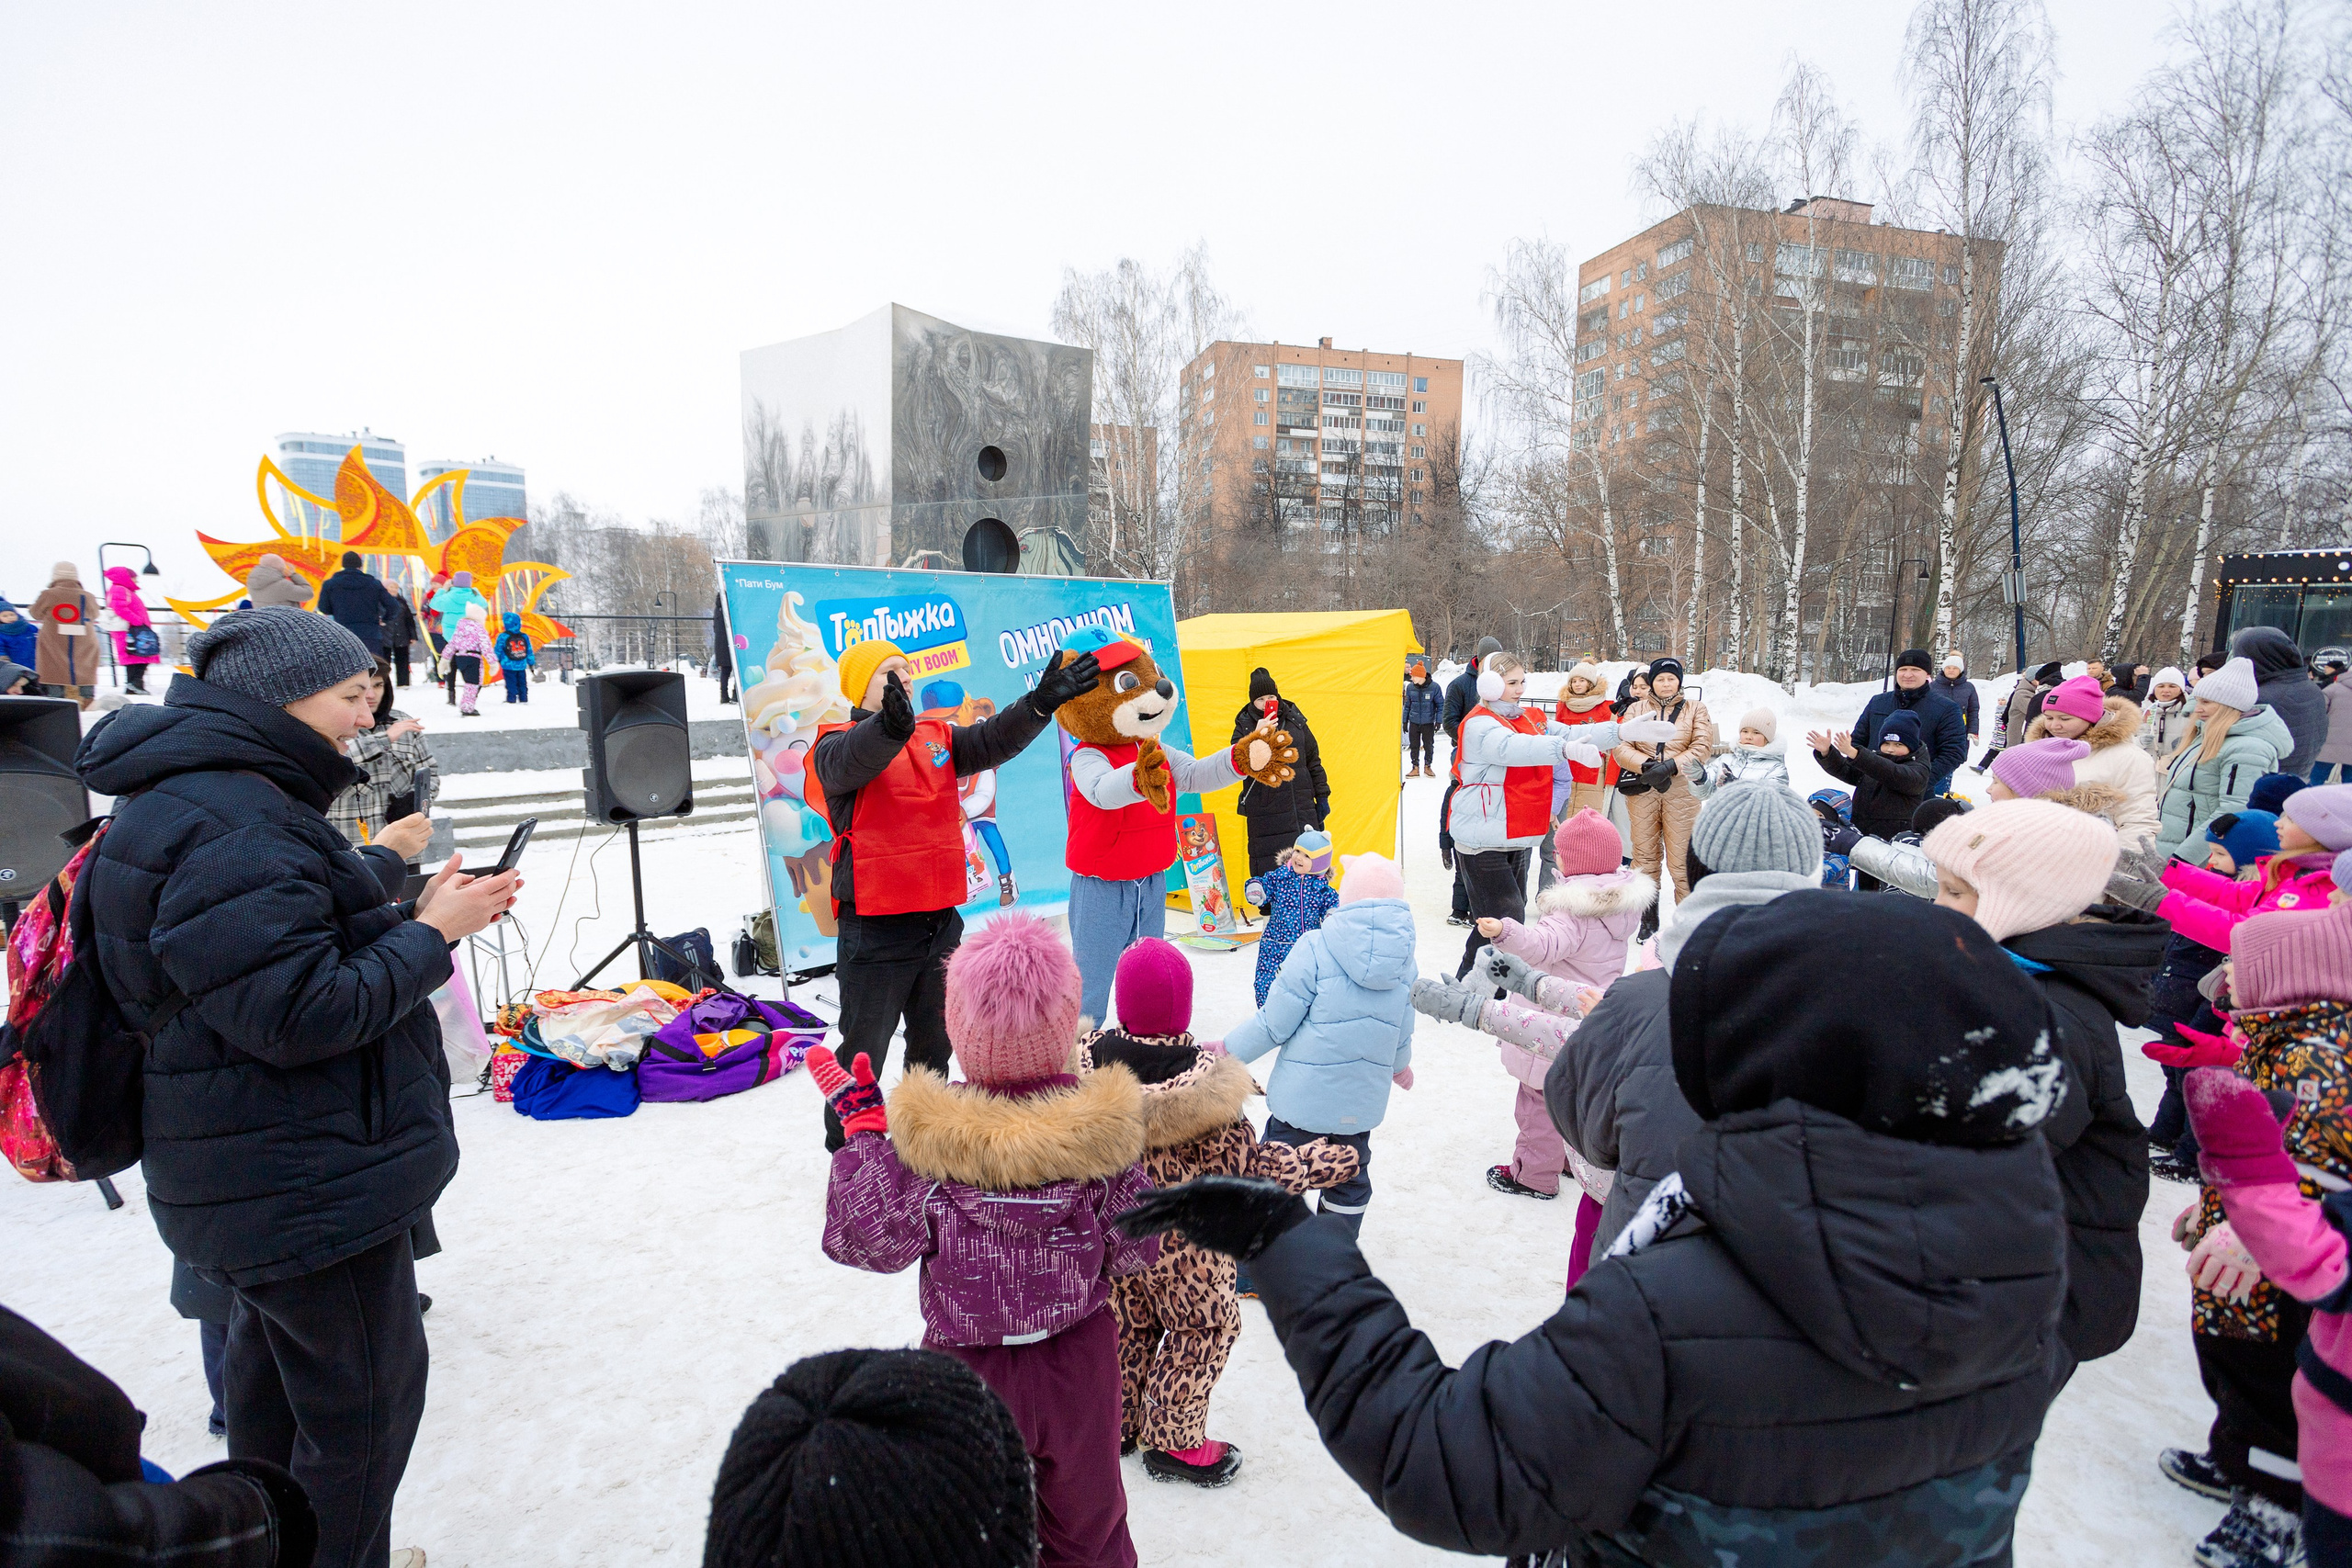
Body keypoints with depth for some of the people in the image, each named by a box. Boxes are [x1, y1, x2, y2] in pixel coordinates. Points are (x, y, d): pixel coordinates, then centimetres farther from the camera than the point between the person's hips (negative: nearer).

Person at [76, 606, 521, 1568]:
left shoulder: (230, 801, 8)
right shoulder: (230, 830, -26)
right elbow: (298, 1014, -28)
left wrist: (415, 914, 4)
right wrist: (429, 934, -18)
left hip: (264, 1179, 11)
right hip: (306, 1188, -11)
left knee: (275, 1364, 28)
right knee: (365, 1395, 5)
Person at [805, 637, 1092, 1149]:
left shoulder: (937, 737, 12)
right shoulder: (837, 744, -6)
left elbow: (993, 741, 0)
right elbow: (850, 763, -29)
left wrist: (1041, 703, -18)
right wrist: (891, 727, -52)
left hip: (940, 921, 6)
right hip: (874, 928, -6)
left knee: (934, 1043, 20)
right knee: (864, 1050, 5)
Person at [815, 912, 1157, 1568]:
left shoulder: (924, 1136, -24)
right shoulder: (1103, 1125, -19)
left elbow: (871, 1241, -12)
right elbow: (1136, 1248, -10)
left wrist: (860, 1126, -8)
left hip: (969, 1366, -1)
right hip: (1080, 1358, 1)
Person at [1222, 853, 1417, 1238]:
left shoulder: (1315, 950, -18)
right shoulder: (1404, 958, -1)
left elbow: (1275, 1023, -15)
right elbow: (1402, 1029, 11)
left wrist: (1229, 1050, 0)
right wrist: (1400, 1064, 32)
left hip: (1303, 1096, -4)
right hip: (1362, 1102, 5)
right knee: (1351, 1181, 21)